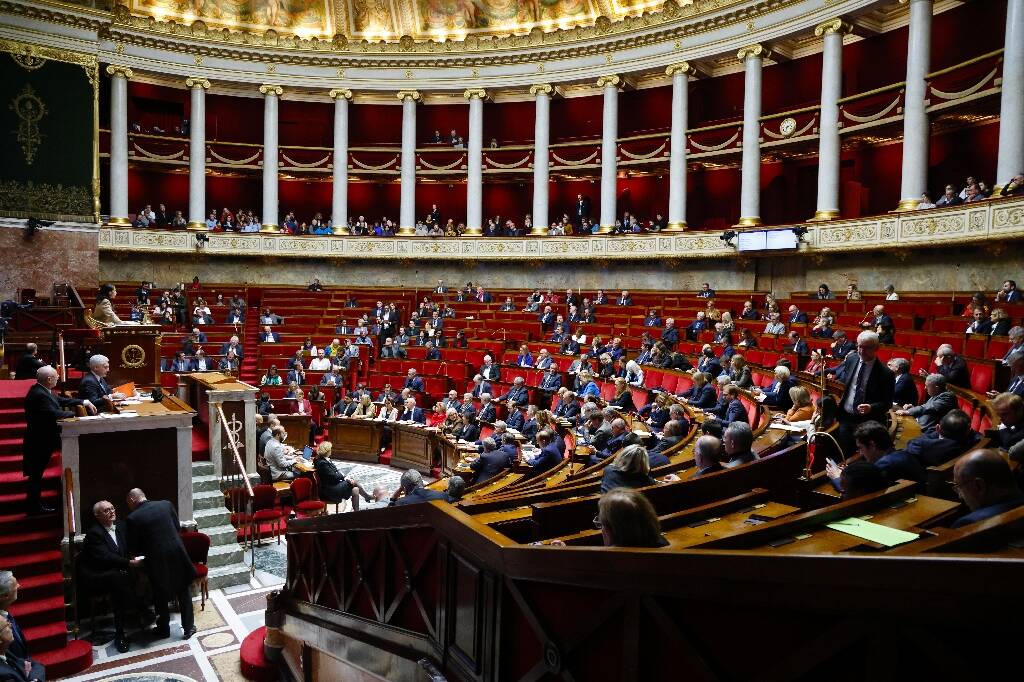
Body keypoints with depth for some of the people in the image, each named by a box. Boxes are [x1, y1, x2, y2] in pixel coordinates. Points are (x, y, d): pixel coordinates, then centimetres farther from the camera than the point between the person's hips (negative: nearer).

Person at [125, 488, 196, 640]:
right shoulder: (166, 504, 0)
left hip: (156, 559, -2)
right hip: (177, 553, 3)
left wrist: (138, 555, 20)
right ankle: (188, 628, 22)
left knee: (160, 596, 19)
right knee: (183, 591, 17)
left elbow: (133, 548, -1)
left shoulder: (133, 518, -9)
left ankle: (164, 629, 33)